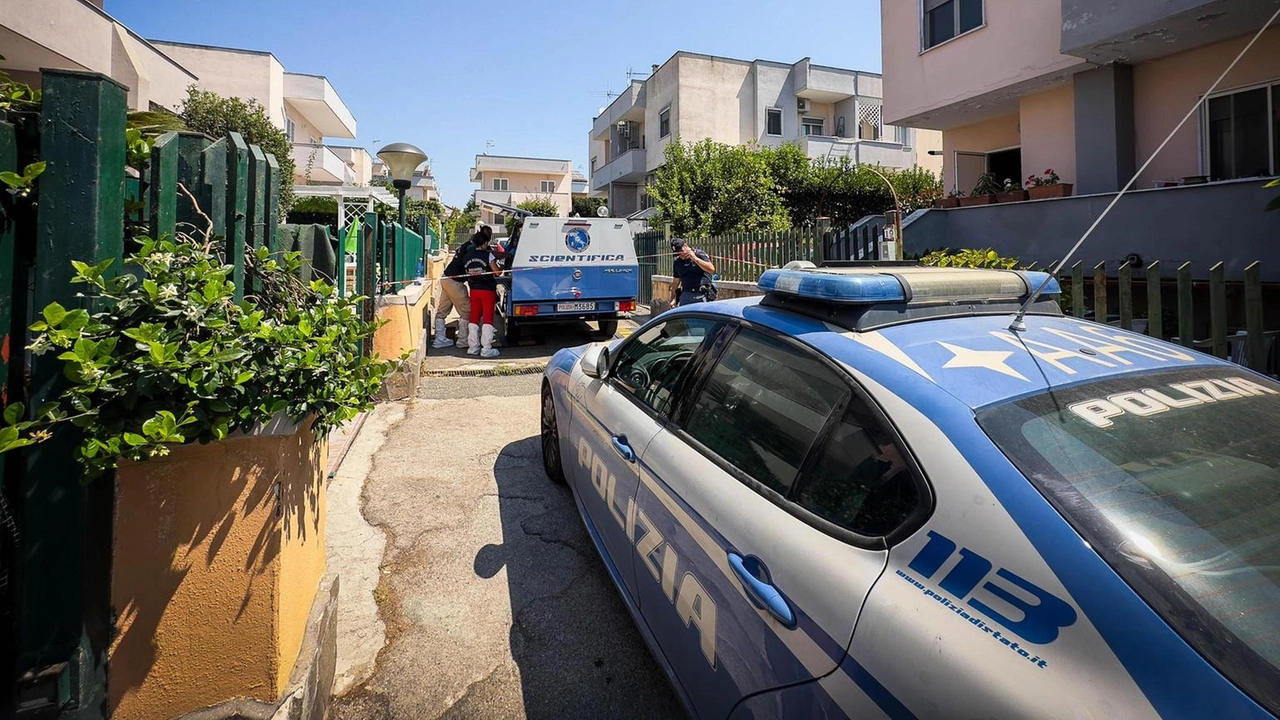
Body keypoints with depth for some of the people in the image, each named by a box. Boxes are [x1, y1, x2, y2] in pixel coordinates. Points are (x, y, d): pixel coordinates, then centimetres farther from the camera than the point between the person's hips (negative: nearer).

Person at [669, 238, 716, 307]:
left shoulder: (700, 254, -1)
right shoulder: (677, 262, 14)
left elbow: (712, 269, -15)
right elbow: (676, 281, 20)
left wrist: (694, 258, -17)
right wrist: (673, 299, 13)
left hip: (701, 295, -4)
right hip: (685, 295, 4)